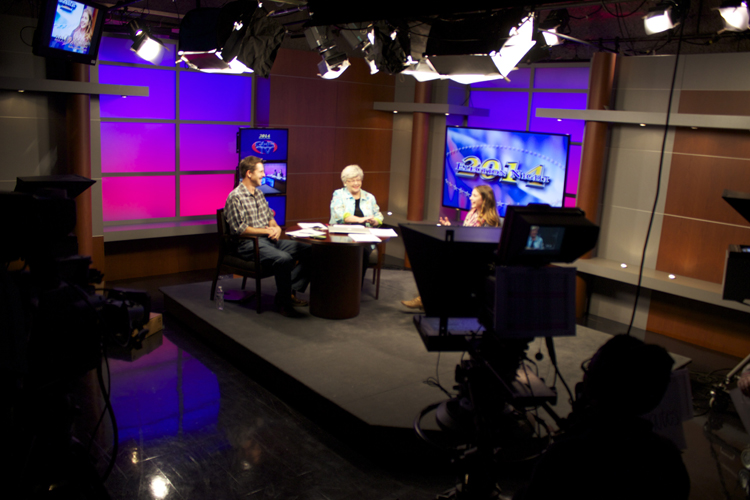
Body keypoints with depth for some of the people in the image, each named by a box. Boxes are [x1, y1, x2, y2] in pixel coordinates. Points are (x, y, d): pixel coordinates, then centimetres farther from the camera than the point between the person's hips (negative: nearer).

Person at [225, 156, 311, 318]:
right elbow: (239, 229, -15)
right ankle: (283, 301, -17)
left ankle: (290, 291, -6)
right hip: (249, 244, -9)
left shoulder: (259, 193, 18)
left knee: (309, 250, -7)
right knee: (284, 259, -35)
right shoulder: (235, 197, -9)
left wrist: (275, 227, 0)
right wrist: (266, 230, -13)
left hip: (268, 239, 9)